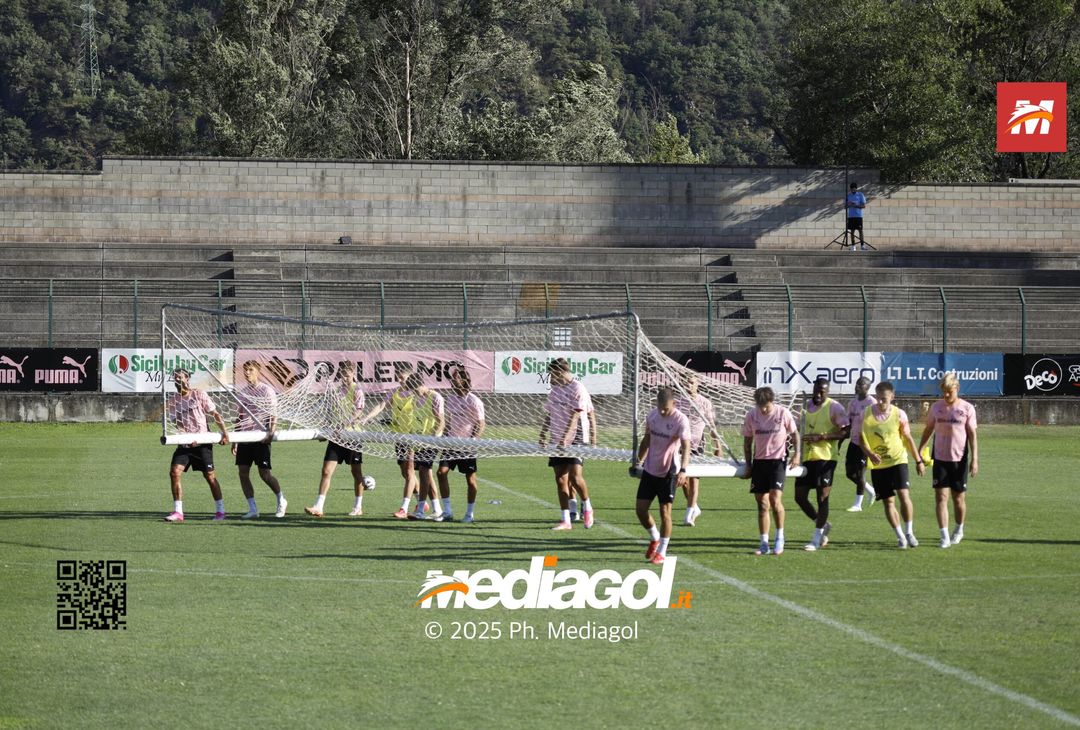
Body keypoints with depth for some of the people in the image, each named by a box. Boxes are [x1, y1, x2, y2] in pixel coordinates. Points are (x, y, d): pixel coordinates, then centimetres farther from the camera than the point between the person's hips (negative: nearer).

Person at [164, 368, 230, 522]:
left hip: (202, 443, -3)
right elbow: (176, 423, -1)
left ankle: (220, 510, 11)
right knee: (174, 472, -12)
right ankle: (178, 512, -6)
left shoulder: (199, 395, -2)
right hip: (184, 444, 3)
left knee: (209, 475, -2)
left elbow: (215, 414, 2)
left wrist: (224, 433, -4)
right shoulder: (171, 402, 5)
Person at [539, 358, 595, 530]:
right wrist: (542, 436, 10)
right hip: (557, 442, 7)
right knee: (560, 480, 2)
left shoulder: (577, 389, -10)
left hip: (576, 440, -7)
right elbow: (548, 415, 19)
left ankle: (587, 506, 9)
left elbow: (574, 418, -17)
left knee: (575, 477, -17)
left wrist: (564, 439, -25)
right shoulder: (554, 390, 13)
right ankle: (566, 520, 5)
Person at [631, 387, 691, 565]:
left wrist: (683, 470, -36)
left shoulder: (680, 420, -16)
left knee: (665, 511, -3)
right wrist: (639, 461, 12)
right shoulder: (652, 415, 2)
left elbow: (686, 446, -24)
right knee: (640, 509, 5)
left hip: (668, 472, -6)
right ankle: (654, 539, 30)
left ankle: (661, 552, 8)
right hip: (649, 470, 6)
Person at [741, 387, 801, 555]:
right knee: (762, 504, 4)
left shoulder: (783, 413, -7)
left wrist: (797, 453, -7)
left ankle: (780, 537, 1)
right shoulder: (751, 415, 0)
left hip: (777, 460, -3)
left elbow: (795, 434, 6)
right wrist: (748, 465, 7)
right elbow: (747, 441, 9)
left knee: (775, 499, -17)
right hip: (759, 461, 3)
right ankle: (764, 544, 10)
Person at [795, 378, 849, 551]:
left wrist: (822, 437, -20)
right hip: (807, 458, 7)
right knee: (800, 496, 5)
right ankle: (822, 525, 26)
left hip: (825, 458, -7)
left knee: (822, 497, -5)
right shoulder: (808, 406, 14)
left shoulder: (834, 408, -7)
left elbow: (846, 432, -11)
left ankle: (817, 539, 2)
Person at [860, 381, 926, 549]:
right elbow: (862, 439, 0)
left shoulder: (899, 414, -5)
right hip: (877, 464, 1)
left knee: (903, 494, -16)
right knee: (888, 501, 2)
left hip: (898, 460, -1)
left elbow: (908, 438, 7)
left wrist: (918, 460, 10)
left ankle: (909, 533, -2)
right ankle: (900, 536, 13)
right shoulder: (867, 414, -5)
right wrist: (870, 454, -19)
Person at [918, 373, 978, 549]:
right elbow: (928, 430, 14)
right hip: (940, 458, 1)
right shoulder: (936, 407, 3)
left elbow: (972, 435, -1)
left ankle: (959, 530, 32)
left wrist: (974, 459, -7)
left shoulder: (967, 408, -3)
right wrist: (919, 451, 12)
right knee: (941, 497, -9)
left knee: (959, 498, 8)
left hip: (960, 459, -1)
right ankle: (945, 536, -11)